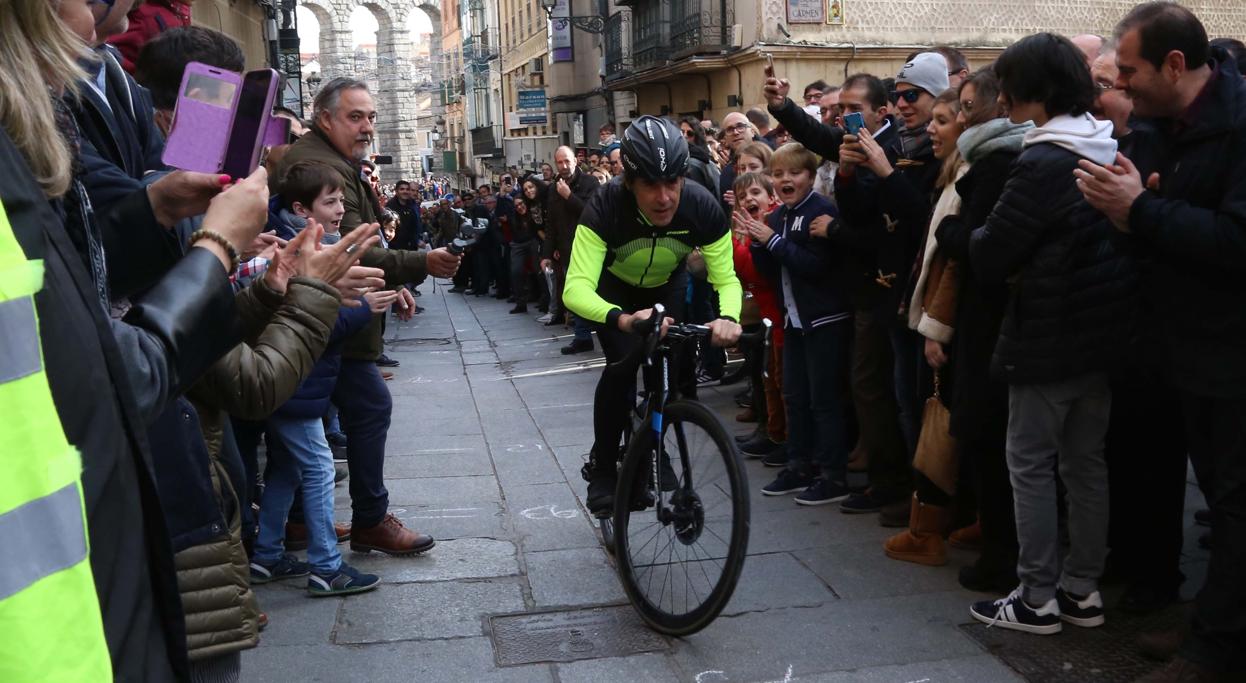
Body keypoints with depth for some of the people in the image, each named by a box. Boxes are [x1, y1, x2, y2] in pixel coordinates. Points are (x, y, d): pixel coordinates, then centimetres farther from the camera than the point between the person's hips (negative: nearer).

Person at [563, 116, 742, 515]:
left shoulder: (702, 206, -33)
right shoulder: (606, 206, -40)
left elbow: (726, 278, -28)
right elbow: (576, 288, -48)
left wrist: (728, 316, -52)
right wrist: (622, 319, -68)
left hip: (667, 286, 3)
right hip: (613, 286, -2)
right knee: (623, 366, -20)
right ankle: (601, 467, 1)